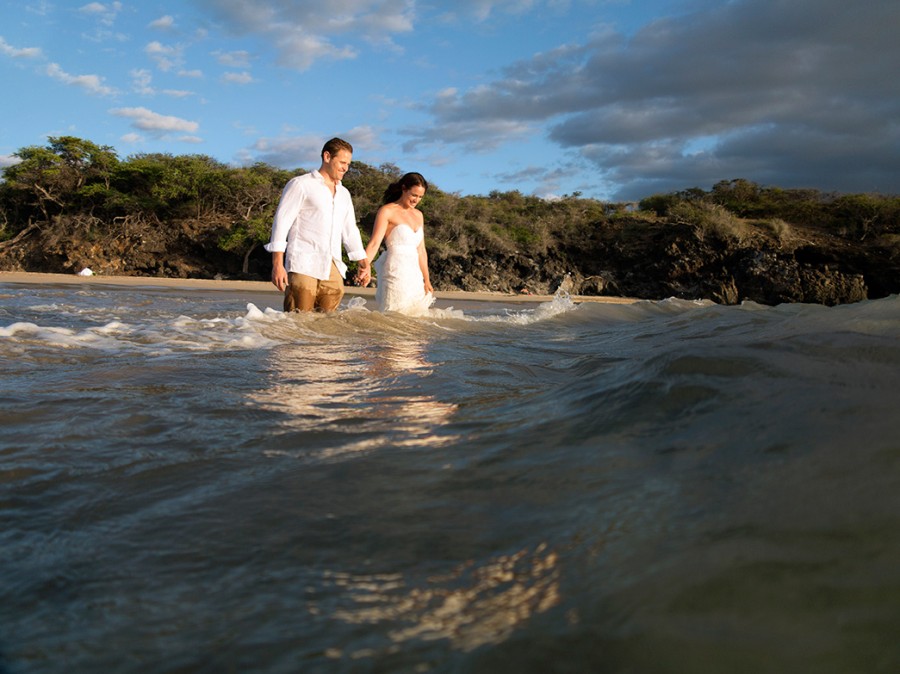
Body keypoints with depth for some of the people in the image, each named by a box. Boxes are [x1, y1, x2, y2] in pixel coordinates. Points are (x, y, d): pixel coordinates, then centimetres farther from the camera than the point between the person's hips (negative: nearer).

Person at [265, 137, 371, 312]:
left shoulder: (344, 194, 22)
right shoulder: (301, 184, 2)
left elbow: (350, 230, 28)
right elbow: (281, 221, -4)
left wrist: (363, 261, 18)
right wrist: (277, 264, -12)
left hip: (332, 270, 6)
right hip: (303, 267, -6)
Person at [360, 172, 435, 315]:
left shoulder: (418, 215, 18)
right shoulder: (387, 211, -2)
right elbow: (374, 243, -12)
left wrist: (426, 280, 17)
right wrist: (365, 267, -27)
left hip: (415, 275, 7)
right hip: (395, 274, -7)